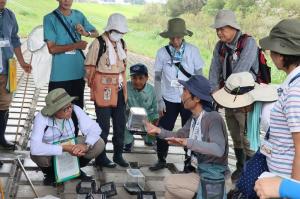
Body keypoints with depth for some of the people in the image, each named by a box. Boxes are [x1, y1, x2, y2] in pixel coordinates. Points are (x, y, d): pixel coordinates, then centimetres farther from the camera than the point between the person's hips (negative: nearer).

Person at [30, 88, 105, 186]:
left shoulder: (75, 110, -23)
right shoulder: (42, 118, -32)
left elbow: (94, 128, -21)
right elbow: (35, 148, -42)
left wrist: (86, 145, -40)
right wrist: (64, 148, -45)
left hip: (71, 146, 3)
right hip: (51, 150, -2)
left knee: (99, 144, -20)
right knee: (37, 154, -37)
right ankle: (50, 173, 1)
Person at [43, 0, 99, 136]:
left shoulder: (79, 15, 8)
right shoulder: (50, 18, -6)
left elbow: (96, 33, 14)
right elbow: (52, 48, -11)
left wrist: (86, 33, -7)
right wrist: (76, 45, -14)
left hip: (78, 73, 5)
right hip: (59, 75, -5)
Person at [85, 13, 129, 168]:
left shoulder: (122, 43, 8)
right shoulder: (98, 43, -13)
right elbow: (90, 67, -9)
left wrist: (123, 84, 15)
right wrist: (93, 87, -5)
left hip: (119, 90, 7)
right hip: (103, 91, -7)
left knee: (120, 124, 13)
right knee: (103, 125, 3)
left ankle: (118, 154, 28)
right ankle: (100, 157, 18)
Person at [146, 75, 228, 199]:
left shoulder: (213, 118, -23)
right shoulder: (194, 119, 3)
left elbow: (218, 149, -36)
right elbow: (178, 136, 14)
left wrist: (188, 142, -44)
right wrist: (158, 131, -2)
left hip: (212, 178, -8)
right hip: (199, 172, 8)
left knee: (170, 182, -10)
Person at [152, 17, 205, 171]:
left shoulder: (192, 51, -6)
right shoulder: (162, 53, -4)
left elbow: (199, 75, 0)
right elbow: (158, 78, 1)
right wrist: (160, 100, -2)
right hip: (169, 100, 1)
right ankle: (161, 160, 25)